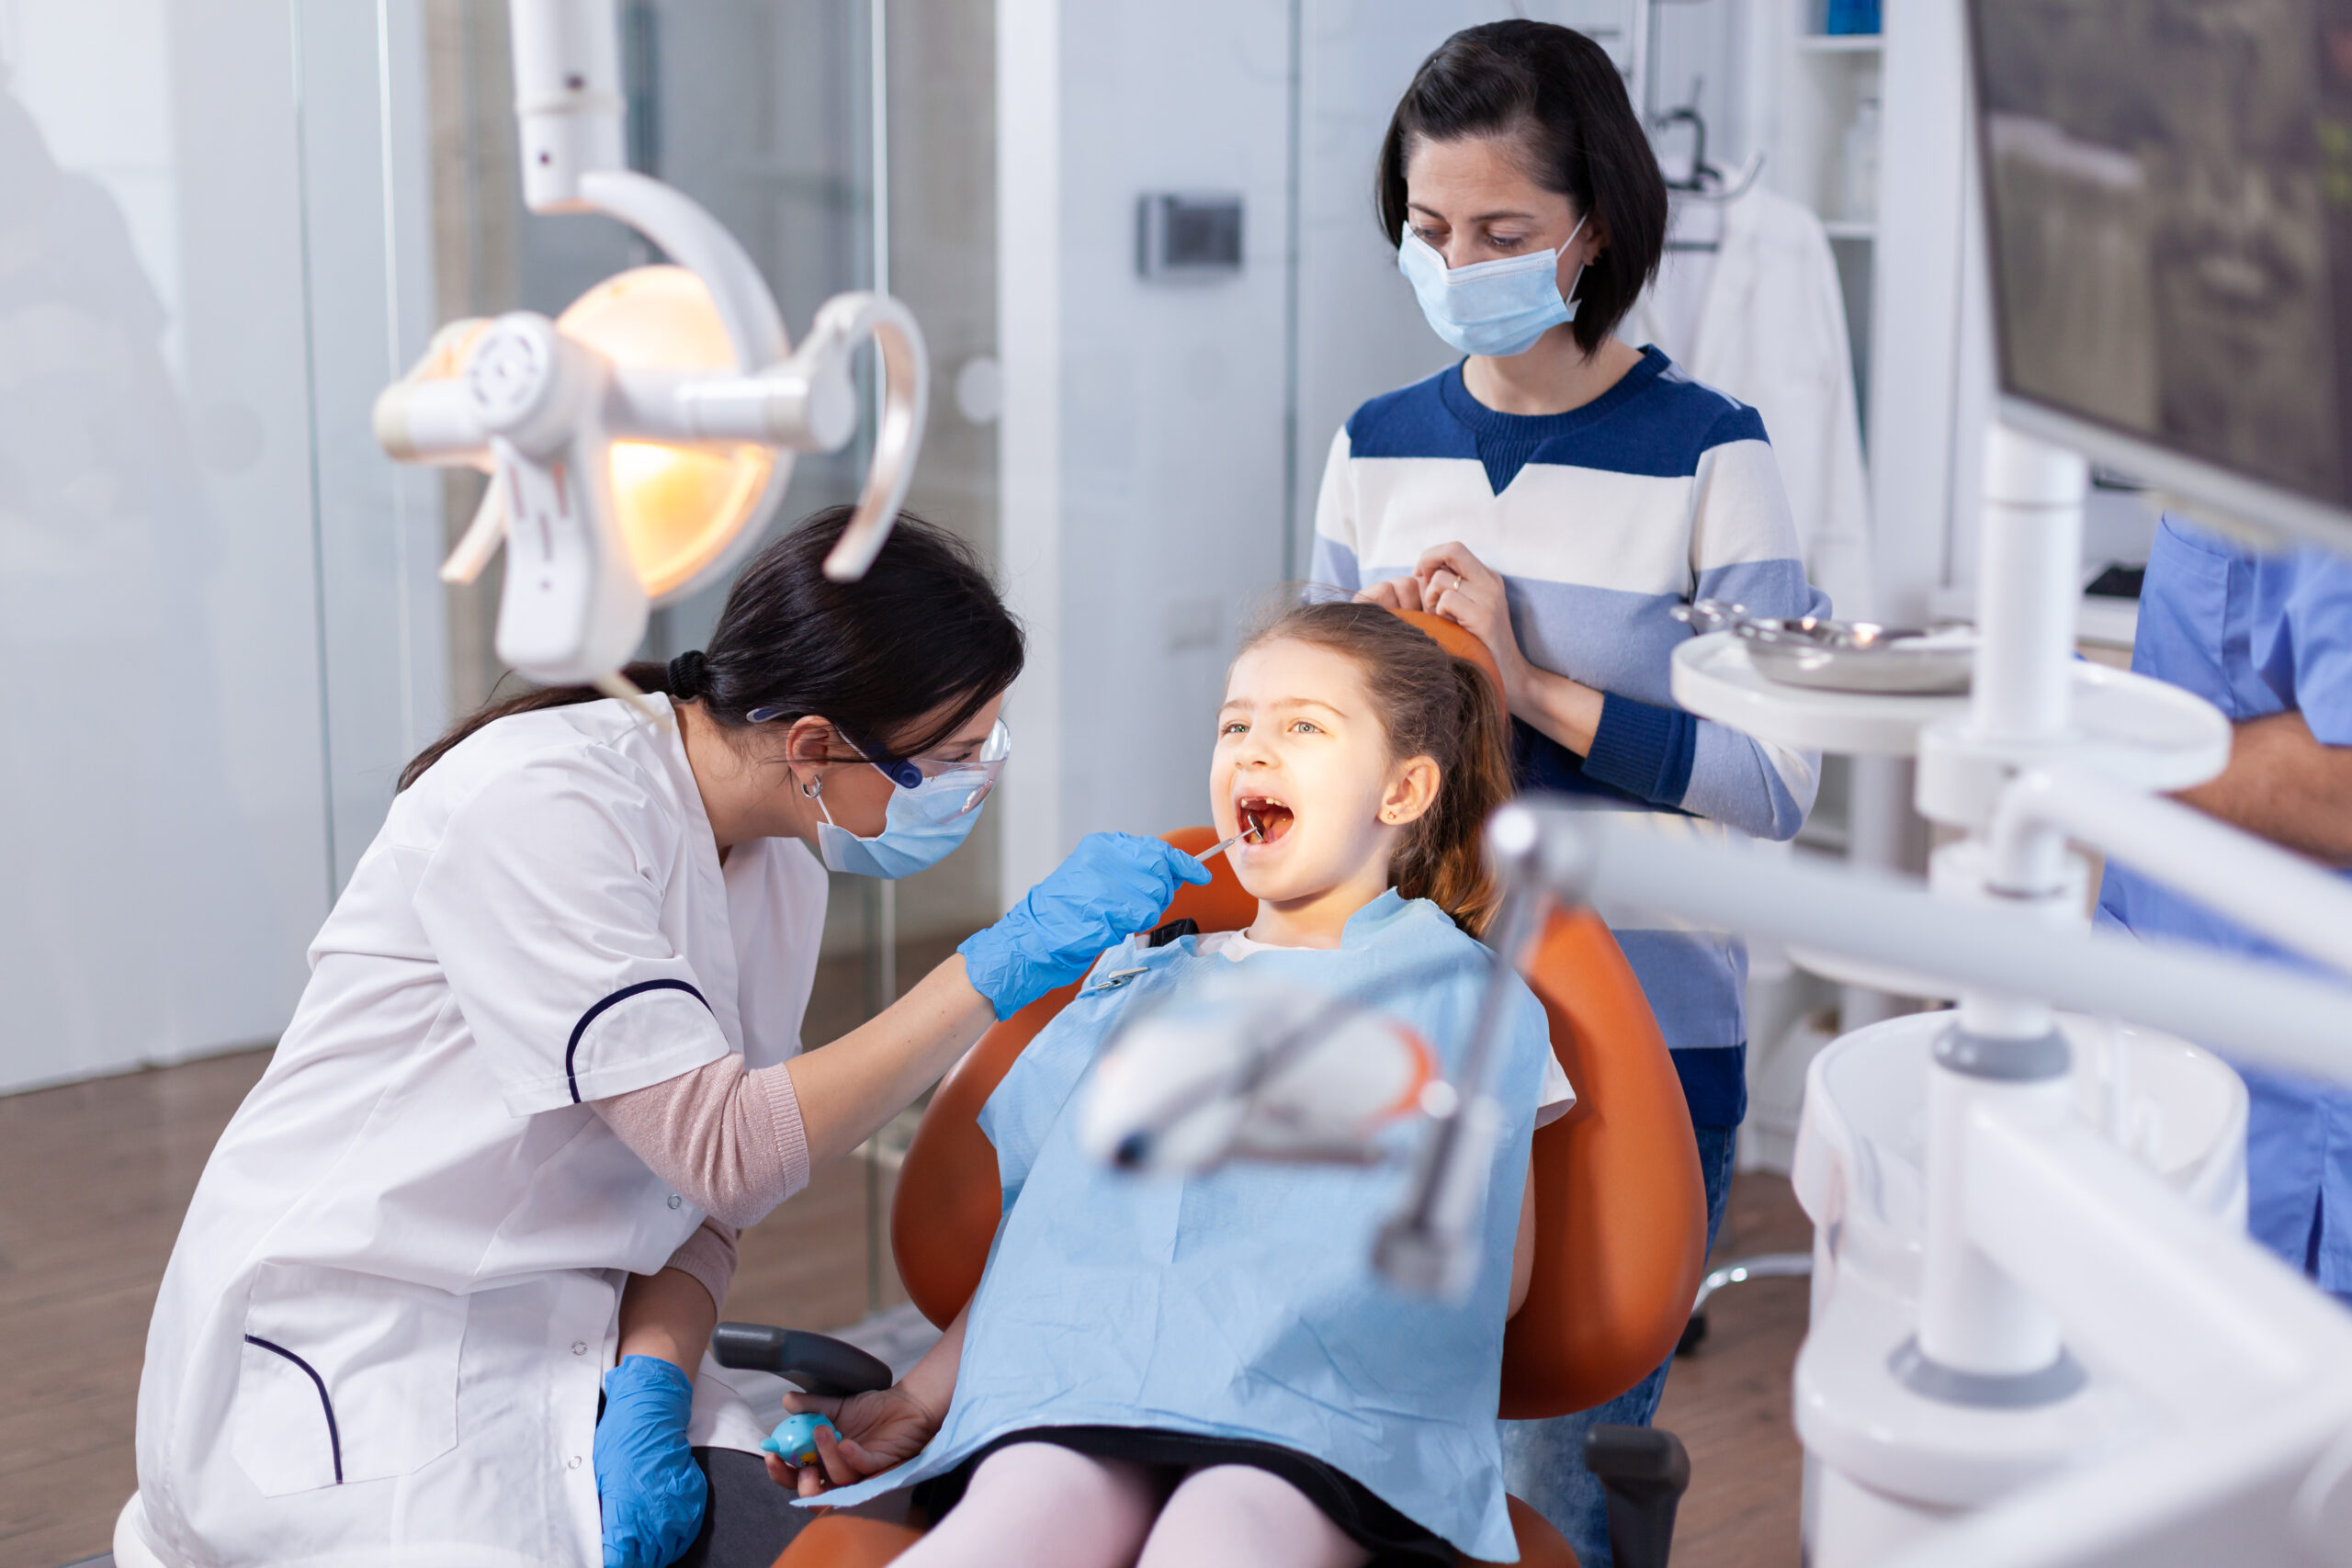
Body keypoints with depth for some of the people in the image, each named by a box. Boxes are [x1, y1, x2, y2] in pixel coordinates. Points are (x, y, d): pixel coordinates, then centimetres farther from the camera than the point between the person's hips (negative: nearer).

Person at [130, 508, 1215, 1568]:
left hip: (558, 1356, 6)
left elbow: (703, 1203, 4)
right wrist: (1007, 963, -24)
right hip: (337, 1377, -6)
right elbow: (726, 1150, -24)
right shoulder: (544, 803, -20)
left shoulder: (783, 871, 4)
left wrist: (650, 1388, -15)